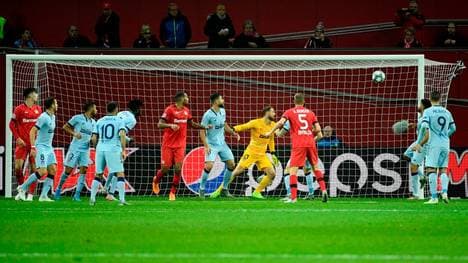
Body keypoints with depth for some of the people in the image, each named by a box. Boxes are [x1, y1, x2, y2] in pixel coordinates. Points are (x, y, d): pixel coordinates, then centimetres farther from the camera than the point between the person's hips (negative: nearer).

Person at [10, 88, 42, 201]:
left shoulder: (38, 109, 9)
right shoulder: (19, 109, -3)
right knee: (18, 167, -9)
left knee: (34, 169, -2)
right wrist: (17, 138, -8)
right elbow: (12, 124, 0)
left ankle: (31, 194, 3)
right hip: (22, 144, -3)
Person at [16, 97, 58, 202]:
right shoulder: (43, 117, -16)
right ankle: (23, 188, 1)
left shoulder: (52, 117, 12)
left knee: (53, 170, -2)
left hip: (49, 148, 9)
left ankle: (43, 196, -3)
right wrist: (33, 147, -25)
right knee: (42, 172, -15)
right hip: (41, 147, -9)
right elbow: (32, 131, -20)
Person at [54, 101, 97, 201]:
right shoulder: (78, 118, -4)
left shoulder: (93, 122, 13)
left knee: (83, 171, -8)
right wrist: (74, 133, -14)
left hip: (85, 150, 5)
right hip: (75, 148, -5)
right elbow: (65, 127, 0)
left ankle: (77, 195, -7)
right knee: (68, 170, -2)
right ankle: (58, 190, 18)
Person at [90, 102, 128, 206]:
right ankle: (122, 199, -11)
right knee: (120, 174, -1)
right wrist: (123, 150, -14)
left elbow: (94, 138, 8)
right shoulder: (119, 121, 3)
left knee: (98, 175, 15)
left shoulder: (99, 122, 12)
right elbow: (122, 135, -13)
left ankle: (92, 199, 12)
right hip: (114, 150, -4)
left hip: (100, 149, 4)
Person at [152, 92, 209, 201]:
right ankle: (156, 181, 32)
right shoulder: (170, 109, -11)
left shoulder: (186, 110, 8)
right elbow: (159, 124, -15)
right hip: (168, 145, -4)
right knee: (165, 169, 0)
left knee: (178, 169, -8)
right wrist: (170, 125, -33)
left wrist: (205, 127, 12)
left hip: (180, 145, 4)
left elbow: (192, 124, 24)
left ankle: (173, 193, 3)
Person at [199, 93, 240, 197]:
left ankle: (224, 189, 15)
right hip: (212, 145, -7)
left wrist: (233, 133, 7)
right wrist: (206, 146, -22)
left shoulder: (222, 111, 6)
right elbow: (202, 131, -14)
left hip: (222, 143, 7)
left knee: (231, 164, 2)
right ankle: (201, 189, -3)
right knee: (209, 166, -20)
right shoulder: (208, 115, -16)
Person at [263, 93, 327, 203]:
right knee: (316, 166, 20)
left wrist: (270, 132, -3)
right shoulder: (310, 112, 14)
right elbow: (318, 129, 7)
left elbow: (281, 122, -11)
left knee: (293, 170, -3)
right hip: (310, 143, 3)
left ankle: (293, 197, -13)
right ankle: (323, 190, 10)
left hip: (298, 145, -3)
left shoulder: (290, 112, 6)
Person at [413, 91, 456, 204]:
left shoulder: (428, 111, -5)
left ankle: (434, 197, -11)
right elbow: (453, 128, 18)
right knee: (443, 170, 12)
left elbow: (424, 127, -17)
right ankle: (445, 192, -7)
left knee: (431, 170, -4)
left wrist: (418, 143, -11)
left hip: (434, 144, -5)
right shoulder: (447, 112, 10)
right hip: (445, 144, 5)